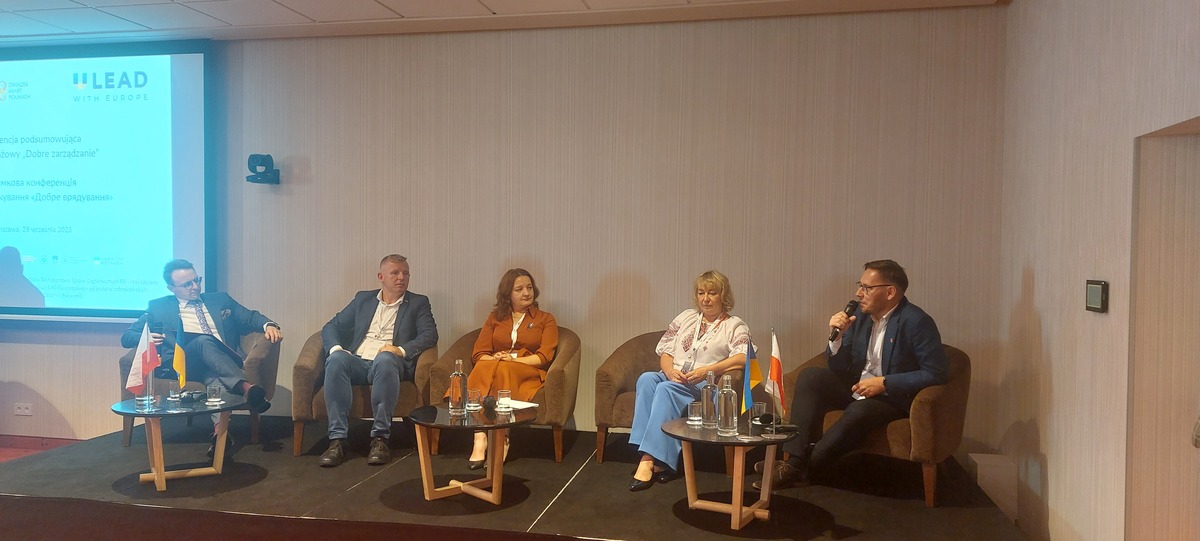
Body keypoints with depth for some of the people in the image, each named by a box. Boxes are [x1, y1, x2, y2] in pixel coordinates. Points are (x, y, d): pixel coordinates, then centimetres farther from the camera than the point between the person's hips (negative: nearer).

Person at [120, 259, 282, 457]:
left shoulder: (220, 300, 27)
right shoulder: (159, 307, 23)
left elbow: (251, 317, 21)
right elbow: (127, 337, 20)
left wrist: (268, 325, -4)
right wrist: (145, 338, -5)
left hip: (224, 359, 2)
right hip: (183, 364, -2)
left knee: (212, 374, -36)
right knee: (204, 341, -36)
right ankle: (245, 387, -56)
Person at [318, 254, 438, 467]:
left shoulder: (418, 303, 14)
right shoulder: (363, 299, 22)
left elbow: (430, 335, -1)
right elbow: (331, 326, 18)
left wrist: (401, 350, -18)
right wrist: (336, 348, -5)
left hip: (390, 363, -2)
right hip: (357, 363, 3)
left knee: (385, 358, -38)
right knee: (336, 359, -31)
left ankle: (380, 438, -33)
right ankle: (337, 440, -31)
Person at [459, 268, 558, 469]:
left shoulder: (545, 319, 15)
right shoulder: (495, 317, 22)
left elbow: (545, 356, 0)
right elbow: (479, 353, 10)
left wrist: (513, 359, -14)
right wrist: (493, 359, -13)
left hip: (529, 374, -2)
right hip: (492, 371, 2)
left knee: (502, 370, -36)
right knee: (483, 368, -34)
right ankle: (480, 439, -44)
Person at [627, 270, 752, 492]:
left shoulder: (735, 325, 8)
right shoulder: (686, 317, 23)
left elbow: (741, 358, -11)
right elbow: (665, 351, 15)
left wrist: (706, 370, -24)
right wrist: (669, 370, -8)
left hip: (706, 385, -4)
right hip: (672, 378, 4)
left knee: (666, 389, -34)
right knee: (647, 378, -30)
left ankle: (650, 458, -39)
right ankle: (653, 458, -38)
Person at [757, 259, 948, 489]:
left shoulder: (917, 322, -13)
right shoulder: (860, 314, 3)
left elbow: (935, 373, -18)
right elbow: (839, 369, 7)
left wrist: (884, 383, -21)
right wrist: (837, 335, -12)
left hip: (892, 395, -6)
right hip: (855, 387, 6)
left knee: (858, 412, -35)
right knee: (810, 376, -16)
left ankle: (805, 467, -22)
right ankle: (794, 460, -25)